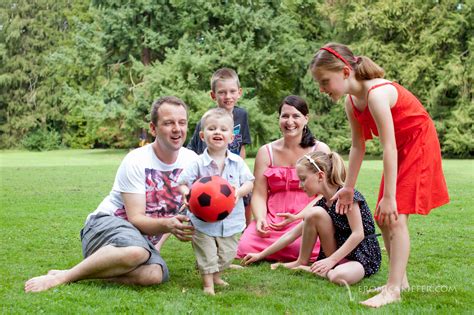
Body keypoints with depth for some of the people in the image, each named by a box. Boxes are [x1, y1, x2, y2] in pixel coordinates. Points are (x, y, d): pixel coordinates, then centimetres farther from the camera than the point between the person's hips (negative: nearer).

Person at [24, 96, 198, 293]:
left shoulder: (191, 161, -1)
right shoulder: (136, 161, -15)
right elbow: (136, 219, -19)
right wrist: (167, 225, -38)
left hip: (145, 238, 5)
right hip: (106, 223, -5)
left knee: (155, 275, -33)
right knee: (137, 252, -42)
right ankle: (63, 276, -25)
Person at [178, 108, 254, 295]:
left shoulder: (237, 162, -3)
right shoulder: (198, 164, -10)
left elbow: (249, 182, -3)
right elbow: (182, 183, -8)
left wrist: (239, 191, -23)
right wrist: (187, 193, -29)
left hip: (230, 219, 3)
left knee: (226, 254, 16)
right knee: (207, 256, 3)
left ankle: (216, 276, 38)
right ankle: (208, 285, 17)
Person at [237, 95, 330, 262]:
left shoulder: (320, 150, 5)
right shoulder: (266, 152, 11)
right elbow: (259, 194, 5)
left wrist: (298, 217, -17)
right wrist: (260, 219, -16)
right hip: (272, 218, 2)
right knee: (245, 247, -25)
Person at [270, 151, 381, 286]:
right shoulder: (321, 204, 6)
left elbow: (358, 234, -21)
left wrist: (332, 260, -24)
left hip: (364, 257, -6)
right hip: (340, 253, 6)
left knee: (340, 276, -41)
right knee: (315, 213, -16)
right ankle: (302, 262, -4)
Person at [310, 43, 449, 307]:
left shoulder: (376, 94, -30)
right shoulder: (351, 102, -4)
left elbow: (389, 148, -32)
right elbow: (358, 146, 4)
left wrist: (389, 196, -31)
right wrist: (349, 187, 6)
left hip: (419, 144, -9)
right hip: (401, 150, 9)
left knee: (396, 216, -16)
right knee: (384, 218, 8)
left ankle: (393, 289, -15)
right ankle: (400, 280, 18)